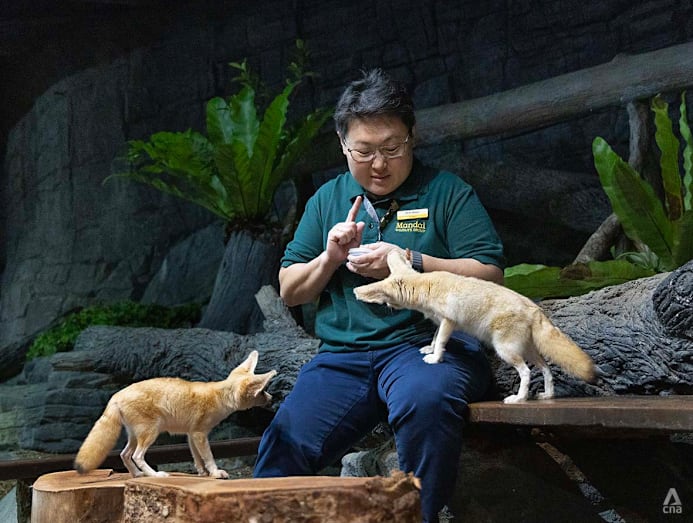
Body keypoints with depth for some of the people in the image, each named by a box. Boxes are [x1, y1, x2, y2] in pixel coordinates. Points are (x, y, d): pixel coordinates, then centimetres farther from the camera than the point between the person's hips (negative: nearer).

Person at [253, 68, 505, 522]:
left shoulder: (448, 192, 7)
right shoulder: (327, 199, 18)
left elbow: (490, 276, -1)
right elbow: (290, 291, 19)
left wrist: (409, 262, -12)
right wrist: (330, 258, -2)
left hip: (428, 343, -3)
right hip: (343, 356, 3)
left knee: (426, 401, -37)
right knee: (285, 443, -22)